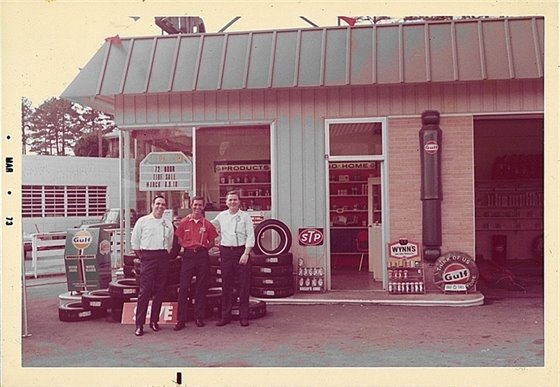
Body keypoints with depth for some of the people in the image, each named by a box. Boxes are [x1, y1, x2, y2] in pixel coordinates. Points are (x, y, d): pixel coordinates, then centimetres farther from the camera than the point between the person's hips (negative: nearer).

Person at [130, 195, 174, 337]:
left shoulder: (168, 224, 13)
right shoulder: (143, 221, 3)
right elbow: (134, 242, 4)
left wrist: (166, 255, 8)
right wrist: (141, 257, 2)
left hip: (163, 257, 4)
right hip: (148, 257, -4)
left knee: (160, 291, 5)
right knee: (145, 291, -8)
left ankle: (154, 321, 16)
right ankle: (139, 324, -5)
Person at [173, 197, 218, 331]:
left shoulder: (207, 224, 6)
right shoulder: (184, 222, 6)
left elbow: (212, 242, 12)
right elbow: (179, 240, 10)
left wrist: (205, 247, -3)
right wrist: (187, 246, -3)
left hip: (202, 255, 1)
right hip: (188, 255, -1)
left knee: (201, 287, 4)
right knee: (183, 287, -5)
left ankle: (199, 317, 15)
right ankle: (181, 320, 0)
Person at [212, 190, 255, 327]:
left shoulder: (245, 216, 0)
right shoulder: (221, 216, 9)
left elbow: (250, 236, -3)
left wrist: (246, 254, -12)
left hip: (241, 251, -3)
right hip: (225, 252, 3)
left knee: (243, 285, 0)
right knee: (226, 285, 6)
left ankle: (244, 317, 7)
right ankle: (225, 316, 14)